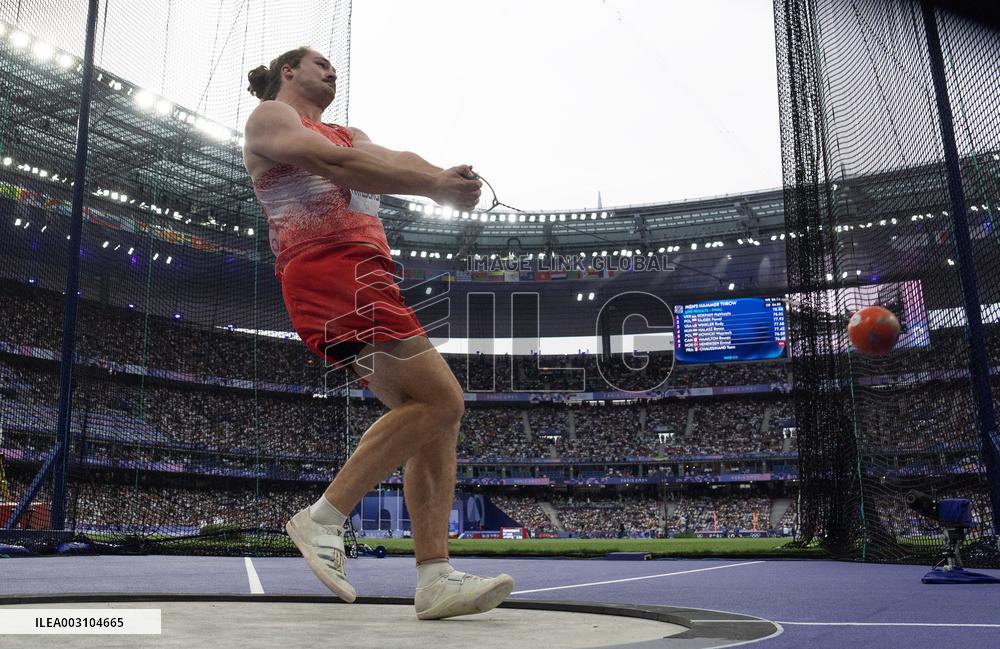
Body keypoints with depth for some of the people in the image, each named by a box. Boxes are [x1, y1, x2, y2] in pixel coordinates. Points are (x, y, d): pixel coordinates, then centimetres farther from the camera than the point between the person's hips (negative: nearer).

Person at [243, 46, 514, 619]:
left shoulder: (350, 134, 33)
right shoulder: (269, 117, 9)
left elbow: (395, 160, 12)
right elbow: (334, 163, -10)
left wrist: (440, 176, -12)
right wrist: (437, 186, -14)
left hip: (366, 280, 9)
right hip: (330, 271, -8)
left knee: (432, 419, -1)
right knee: (441, 400, -18)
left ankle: (436, 578, -4)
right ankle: (324, 518, -13)